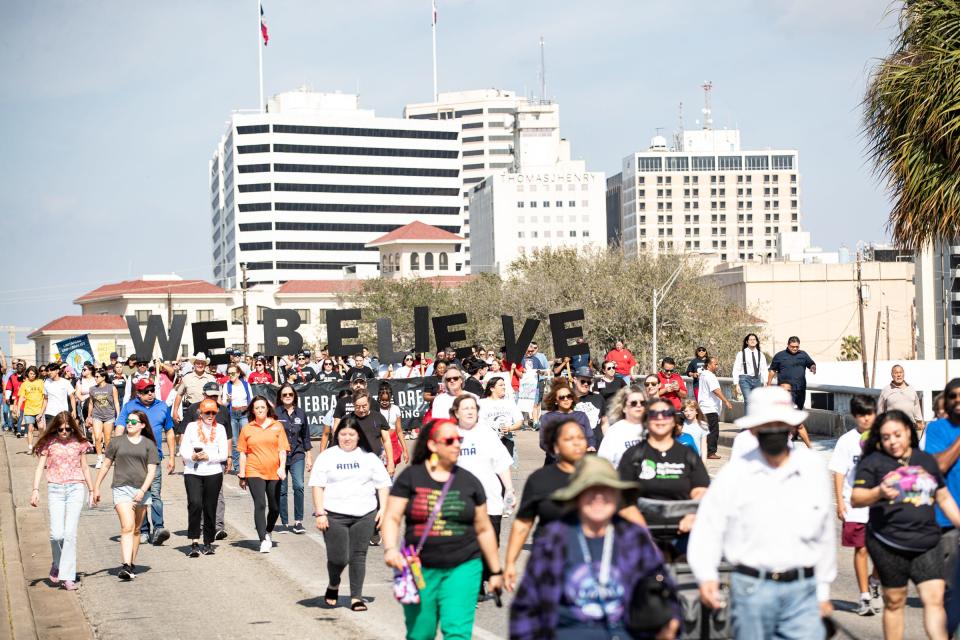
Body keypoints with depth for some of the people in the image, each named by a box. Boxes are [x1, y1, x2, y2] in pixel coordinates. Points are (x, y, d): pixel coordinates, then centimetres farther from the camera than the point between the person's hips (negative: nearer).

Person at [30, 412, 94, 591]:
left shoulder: (78, 442, 8)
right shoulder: (49, 443, 4)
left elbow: (84, 468, 17)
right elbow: (40, 467, 2)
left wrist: (92, 489, 19)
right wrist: (35, 490, -9)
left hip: (76, 488, 0)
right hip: (55, 489, 0)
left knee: (70, 532, -9)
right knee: (57, 533, -10)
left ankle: (68, 576, -8)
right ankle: (57, 565, 19)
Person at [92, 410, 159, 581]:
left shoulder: (149, 445, 7)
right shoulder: (117, 442, 7)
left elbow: (152, 470, 1)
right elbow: (106, 465, 15)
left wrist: (142, 490, -12)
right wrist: (96, 487, 15)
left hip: (142, 491, 2)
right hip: (122, 489, -2)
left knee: (136, 530, 10)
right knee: (127, 527, -17)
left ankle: (132, 565, 21)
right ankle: (126, 566, -25)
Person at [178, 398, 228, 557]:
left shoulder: (220, 428, 9)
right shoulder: (192, 427, 7)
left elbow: (224, 454, 4)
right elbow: (183, 450, 3)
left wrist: (209, 457, -12)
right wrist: (193, 456, -18)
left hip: (213, 472, 2)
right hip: (192, 472, -2)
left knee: (210, 508, 4)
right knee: (195, 504, -19)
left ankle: (208, 543, 18)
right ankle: (194, 543, -19)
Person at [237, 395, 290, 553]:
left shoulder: (277, 426, 6)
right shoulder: (247, 429, 6)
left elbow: (282, 449, 4)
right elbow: (243, 453, 9)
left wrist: (282, 467, -10)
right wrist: (242, 475, 6)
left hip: (274, 473, 2)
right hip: (254, 472, -2)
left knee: (275, 507, 8)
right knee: (260, 505, -13)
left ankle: (268, 532, 34)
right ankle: (263, 540, -13)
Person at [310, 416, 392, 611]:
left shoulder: (369, 457, 10)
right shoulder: (327, 457, 5)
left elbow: (382, 485, 13)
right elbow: (318, 486, 1)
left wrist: (382, 509, 2)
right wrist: (320, 513, -6)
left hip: (364, 515, 2)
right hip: (334, 515, -2)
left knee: (359, 556, 1)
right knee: (338, 558, -5)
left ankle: (356, 597, 9)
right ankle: (333, 585, 26)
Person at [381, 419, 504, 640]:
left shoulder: (469, 481, 7)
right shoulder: (410, 477, 2)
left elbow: (484, 529, 13)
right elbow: (392, 518, -3)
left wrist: (496, 571, 14)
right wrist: (390, 549, -21)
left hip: (462, 568, 0)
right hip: (420, 570, 0)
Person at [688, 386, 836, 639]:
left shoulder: (813, 469, 6)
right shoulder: (734, 474, -1)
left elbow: (824, 533, 14)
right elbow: (708, 529, -1)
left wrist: (823, 590, 17)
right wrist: (706, 576, -17)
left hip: (802, 590, 1)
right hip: (752, 588, -1)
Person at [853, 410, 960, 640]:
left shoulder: (927, 460, 14)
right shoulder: (873, 462, 1)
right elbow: (856, 498, -5)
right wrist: (879, 493, -23)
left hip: (927, 543, 3)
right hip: (888, 544, -2)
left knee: (934, 598, -8)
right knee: (894, 601, 5)